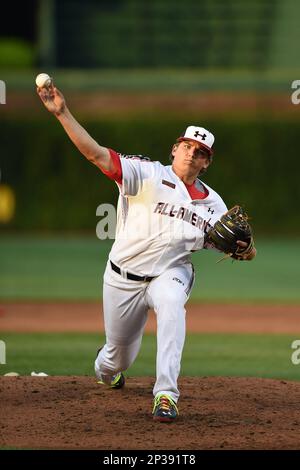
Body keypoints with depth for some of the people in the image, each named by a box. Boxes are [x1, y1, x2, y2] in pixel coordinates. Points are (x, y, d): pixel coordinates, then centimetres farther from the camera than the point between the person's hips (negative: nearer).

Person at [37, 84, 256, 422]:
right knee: (120, 354, 10)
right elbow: (96, 154, -22)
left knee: (171, 305, -35)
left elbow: (245, 253, 2)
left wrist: (244, 247, -24)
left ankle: (166, 395, -39)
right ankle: (106, 369, 53)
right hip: (123, 277, -1)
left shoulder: (212, 203, 2)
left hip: (170, 272, 1)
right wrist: (62, 114, -34)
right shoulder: (148, 175, -11)